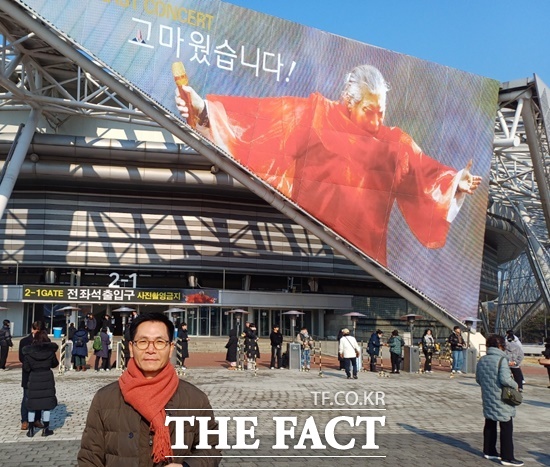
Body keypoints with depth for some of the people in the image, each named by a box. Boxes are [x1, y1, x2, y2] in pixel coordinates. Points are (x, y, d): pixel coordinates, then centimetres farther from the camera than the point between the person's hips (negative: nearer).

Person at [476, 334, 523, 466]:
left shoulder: (482, 360, 7)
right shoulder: (501, 359, -16)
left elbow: (478, 379, 13)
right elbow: (505, 379, -25)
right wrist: (515, 385, -8)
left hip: (488, 398, 7)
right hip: (501, 400, -7)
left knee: (490, 424, 17)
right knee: (506, 427, 0)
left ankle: (489, 451, 26)